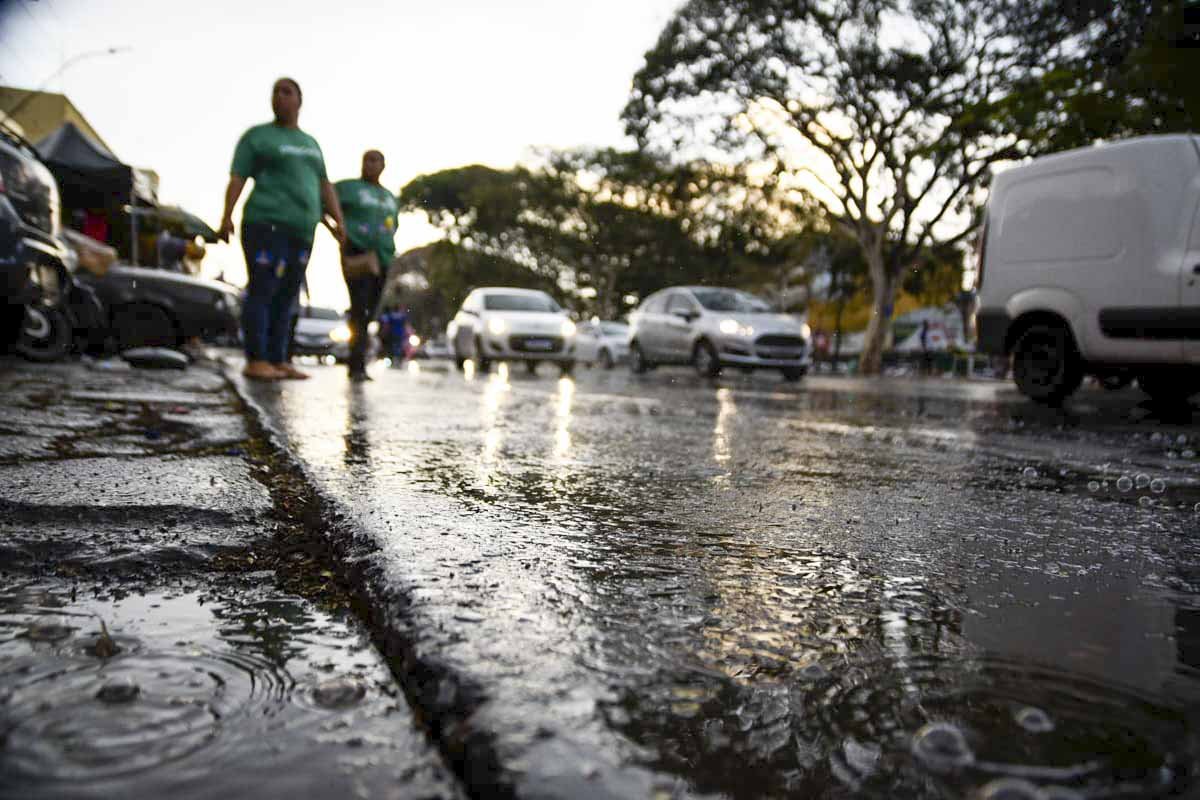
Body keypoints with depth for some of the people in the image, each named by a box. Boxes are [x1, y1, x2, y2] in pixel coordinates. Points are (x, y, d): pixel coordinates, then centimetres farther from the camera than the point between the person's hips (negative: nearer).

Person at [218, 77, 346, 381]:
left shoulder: (311, 143, 23)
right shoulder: (257, 136, 6)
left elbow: (324, 185, 22)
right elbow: (237, 179, -2)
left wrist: (337, 220, 8)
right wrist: (227, 216, -15)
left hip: (302, 231, 6)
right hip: (268, 226, -6)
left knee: (286, 298, 5)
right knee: (262, 291, -10)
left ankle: (278, 361, 7)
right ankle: (256, 361, -11)